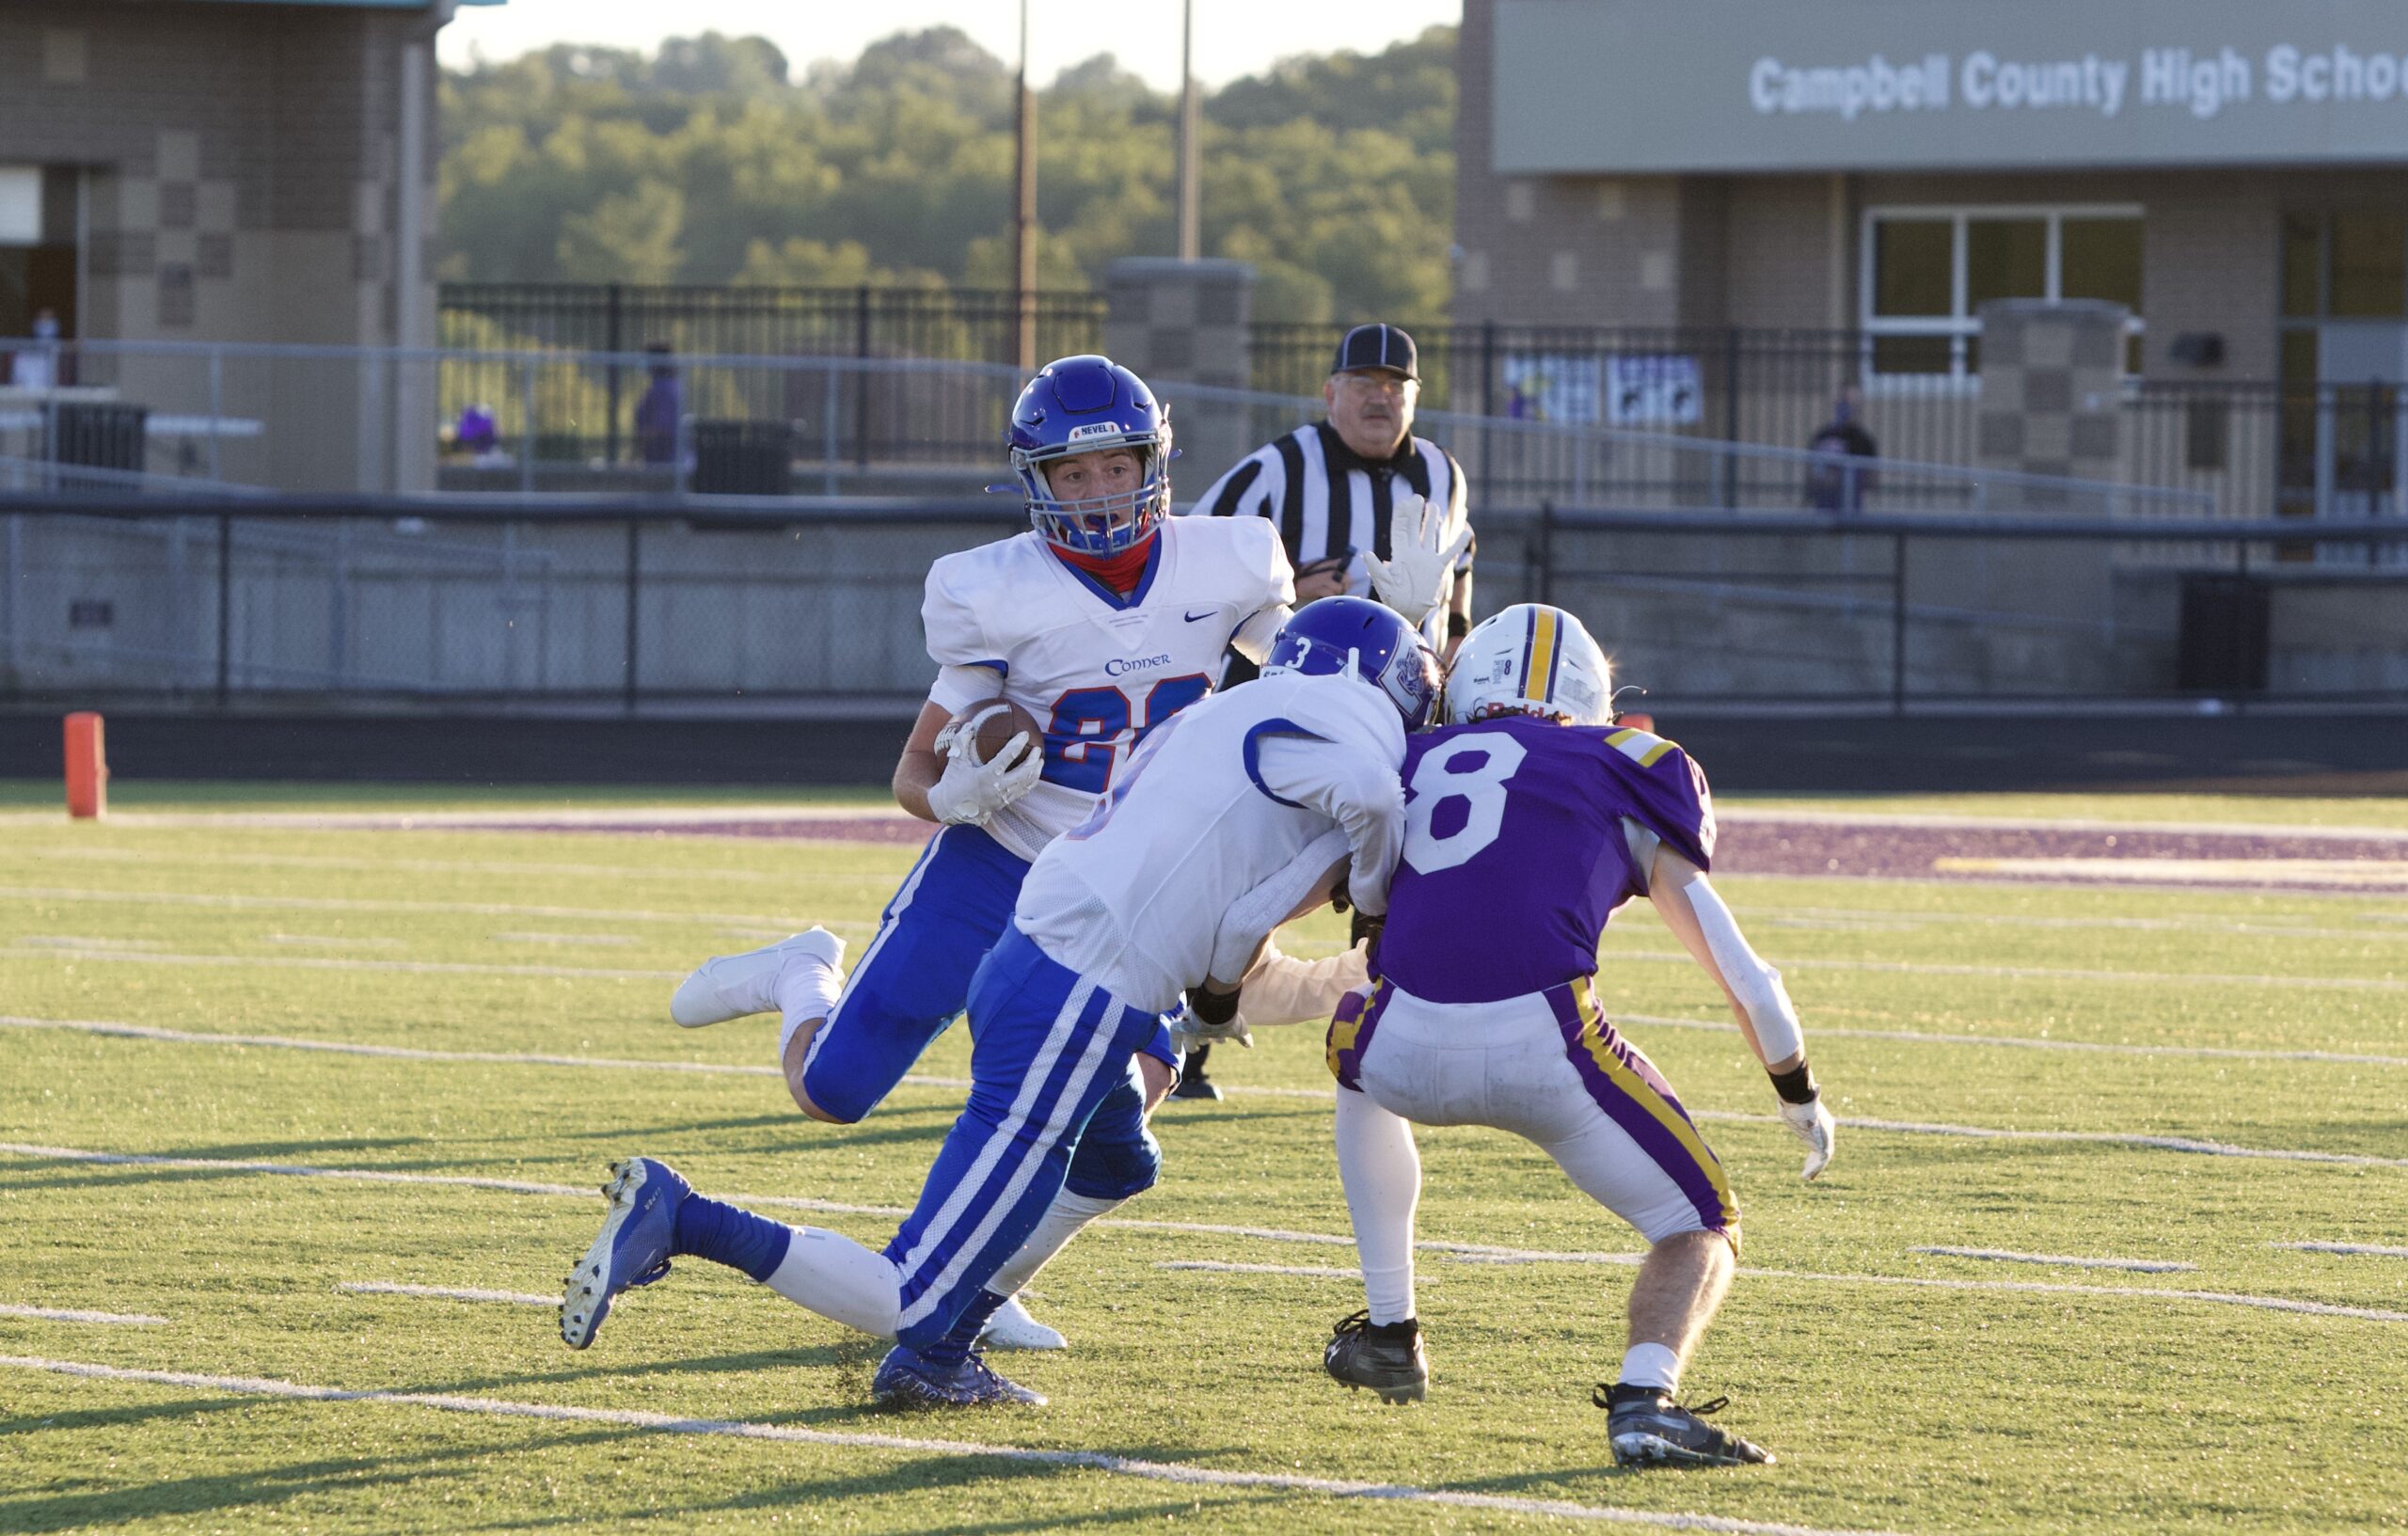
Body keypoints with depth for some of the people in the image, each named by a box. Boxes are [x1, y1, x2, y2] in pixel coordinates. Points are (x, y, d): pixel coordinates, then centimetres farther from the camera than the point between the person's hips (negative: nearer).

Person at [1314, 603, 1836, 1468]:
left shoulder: (1412, 763, 25)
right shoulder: (1626, 766, 19)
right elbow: (1735, 968, 19)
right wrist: (1799, 1094, 32)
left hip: (1409, 1052, 3)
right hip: (1542, 1047, -3)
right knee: (1699, 1227, 17)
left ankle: (1388, 1332, 40)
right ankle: (1645, 1397, -12)